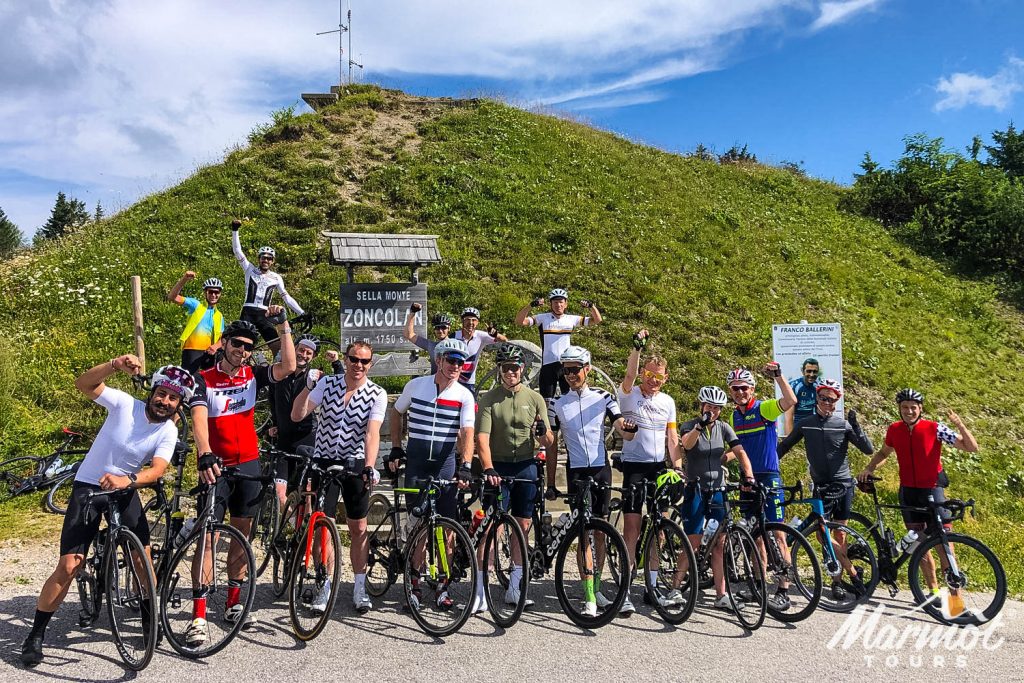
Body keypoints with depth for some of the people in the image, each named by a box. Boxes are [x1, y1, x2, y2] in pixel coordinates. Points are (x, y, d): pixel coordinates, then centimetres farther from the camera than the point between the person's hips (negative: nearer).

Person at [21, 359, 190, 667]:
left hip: (125, 491, 3)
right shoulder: (125, 404, -15)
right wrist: (115, 364, -41)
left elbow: (157, 469, -22)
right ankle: (35, 635, 9)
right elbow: (83, 384, -25)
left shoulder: (168, 432, -9)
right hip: (88, 488, -2)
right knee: (68, 567, -7)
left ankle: (150, 619, 16)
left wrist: (126, 480, -42)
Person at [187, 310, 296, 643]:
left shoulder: (253, 376, 4)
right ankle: (199, 616, -5)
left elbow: (288, 367, -11)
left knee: (241, 534, 12)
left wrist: (283, 326, -16)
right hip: (216, 467, -4)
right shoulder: (204, 380, -7)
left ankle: (233, 603, 26)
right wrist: (205, 456, -37)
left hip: (248, 465, 4)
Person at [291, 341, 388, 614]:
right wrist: (308, 387, -24)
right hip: (324, 460, 0)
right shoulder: (326, 383, -4)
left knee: (358, 529, 5)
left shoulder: (377, 394, -7)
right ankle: (325, 586, 15)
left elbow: (372, 433, -16)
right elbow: (297, 416, -10)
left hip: (356, 463, 0)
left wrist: (369, 467, -29)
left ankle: (359, 588, 16)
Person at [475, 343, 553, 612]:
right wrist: (488, 468, -26)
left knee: (523, 526, 7)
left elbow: (548, 442, 4)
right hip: (498, 467, -3)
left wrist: (543, 431, -20)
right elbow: (482, 438, -11)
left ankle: (514, 588, 18)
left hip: (526, 467, 3)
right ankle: (480, 588, -2)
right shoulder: (489, 399, -1)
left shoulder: (534, 398, 6)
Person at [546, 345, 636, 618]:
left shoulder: (603, 397, 3)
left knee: (600, 532, 8)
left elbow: (625, 434, -2)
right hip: (576, 472, -1)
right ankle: (589, 597, -4)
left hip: (601, 469, 1)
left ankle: (597, 589, 22)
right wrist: (550, 484, 4)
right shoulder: (557, 404, 3)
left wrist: (630, 428, -27)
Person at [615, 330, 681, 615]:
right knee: (632, 526, -9)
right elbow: (629, 373, -24)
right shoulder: (629, 395, -3)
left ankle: (653, 585, 22)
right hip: (634, 465, -5)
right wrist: (637, 347, -38)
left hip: (659, 467, 5)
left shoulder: (668, 402, 10)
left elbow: (672, 437, 12)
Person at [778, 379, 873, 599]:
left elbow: (868, 449, -6)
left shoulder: (843, 424, -2)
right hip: (821, 486, 1)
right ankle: (852, 571, 6)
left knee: (840, 533, 3)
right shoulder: (805, 424, 2)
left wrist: (855, 425, -18)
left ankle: (837, 580, 14)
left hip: (843, 484, -1)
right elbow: (785, 446, 13)